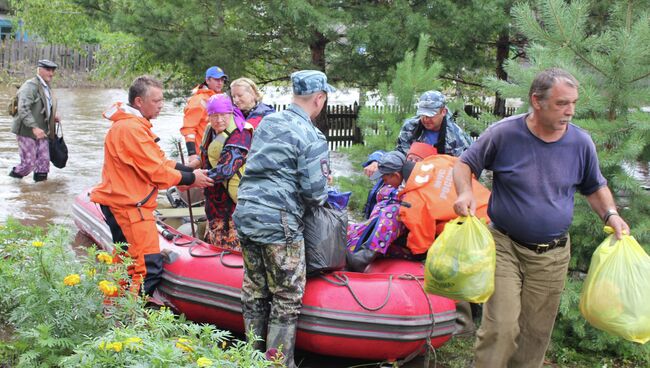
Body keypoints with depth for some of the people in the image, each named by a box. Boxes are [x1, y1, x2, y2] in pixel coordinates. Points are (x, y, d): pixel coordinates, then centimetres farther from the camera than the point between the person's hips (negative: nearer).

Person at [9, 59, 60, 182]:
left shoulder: (47, 87, 13)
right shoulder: (30, 86, -17)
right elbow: (23, 109, -27)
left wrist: (52, 116, 7)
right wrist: (34, 127, -35)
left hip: (41, 131, 8)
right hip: (27, 131, -8)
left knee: (44, 161, 5)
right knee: (29, 163, -3)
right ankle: (14, 174, 22)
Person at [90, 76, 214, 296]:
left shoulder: (134, 124, 16)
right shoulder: (132, 129, -19)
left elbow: (158, 161, 15)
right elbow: (157, 171, -19)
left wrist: (191, 172, 5)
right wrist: (190, 179, -7)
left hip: (121, 203, 12)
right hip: (128, 206, -12)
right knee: (149, 267, -12)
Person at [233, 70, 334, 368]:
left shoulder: (267, 122, 11)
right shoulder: (311, 137, -11)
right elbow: (315, 194, -15)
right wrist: (321, 196, 9)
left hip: (246, 216, 7)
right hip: (279, 223, -7)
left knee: (254, 293, 17)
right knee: (287, 300, 4)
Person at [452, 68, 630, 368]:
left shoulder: (581, 143, -2)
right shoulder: (503, 133, -11)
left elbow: (595, 187, 14)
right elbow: (465, 164, 1)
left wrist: (610, 214, -4)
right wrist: (465, 193, -19)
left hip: (552, 256, 3)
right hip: (505, 246, -3)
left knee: (536, 334, 11)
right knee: (501, 327, -12)